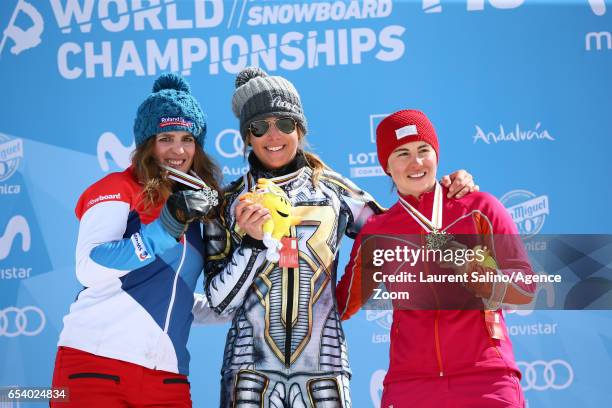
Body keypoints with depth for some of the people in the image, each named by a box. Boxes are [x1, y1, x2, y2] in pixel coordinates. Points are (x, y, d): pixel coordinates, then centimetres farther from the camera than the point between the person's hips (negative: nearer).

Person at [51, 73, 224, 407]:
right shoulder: (118, 190, -1)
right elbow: (89, 270, -18)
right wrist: (167, 226, -22)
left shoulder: (195, 205, 18)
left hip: (167, 377, 6)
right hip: (96, 366, -6)